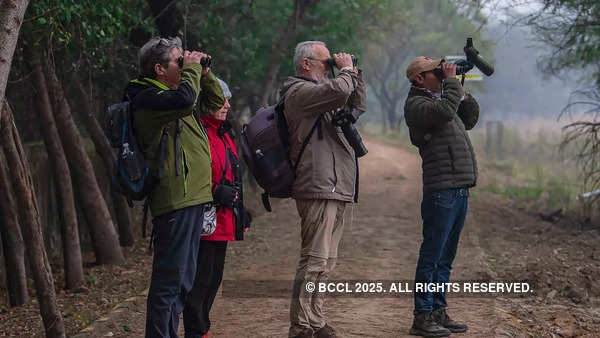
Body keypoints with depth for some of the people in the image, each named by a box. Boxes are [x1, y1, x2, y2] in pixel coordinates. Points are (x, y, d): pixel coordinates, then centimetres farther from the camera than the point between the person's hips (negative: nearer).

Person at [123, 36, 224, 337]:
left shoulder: (169, 94, 20)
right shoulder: (147, 97, -10)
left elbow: (215, 102, 31)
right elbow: (186, 99, -29)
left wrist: (204, 72, 16)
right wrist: (192, 69, -12)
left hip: (192, 199, 10)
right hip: (175, 200, -10)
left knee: (183, 279, 15)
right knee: (169, 278, -10)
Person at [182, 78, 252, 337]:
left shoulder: (224, 134, 20)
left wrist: (241, 215, 24)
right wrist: (217, 193, -23)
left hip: (224, 222, 10)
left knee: (214, 279, 15)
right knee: (201, 278, -6)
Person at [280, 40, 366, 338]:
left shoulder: (316, 92, 24)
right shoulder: (299, 91, -8)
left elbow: (357, 107, 31)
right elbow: (338, 91, -23)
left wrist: (354, 74, 19)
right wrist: (347, 70, -4)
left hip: (335, 189, 11)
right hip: (318, 189, -10)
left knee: (325, 262, 13)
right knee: (315, 260, -12)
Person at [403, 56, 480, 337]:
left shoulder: (440, 99, 21)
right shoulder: (416, 104, -7)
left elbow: (469, 120, 30)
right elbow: (445, 112, -25)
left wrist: (462, 91, 19)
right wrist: (451, 81, -11)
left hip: (460, 190, 9)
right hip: (441, 190, -9)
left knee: (445, 258, 13)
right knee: (432, 255, -6)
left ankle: (438, 311, 19)